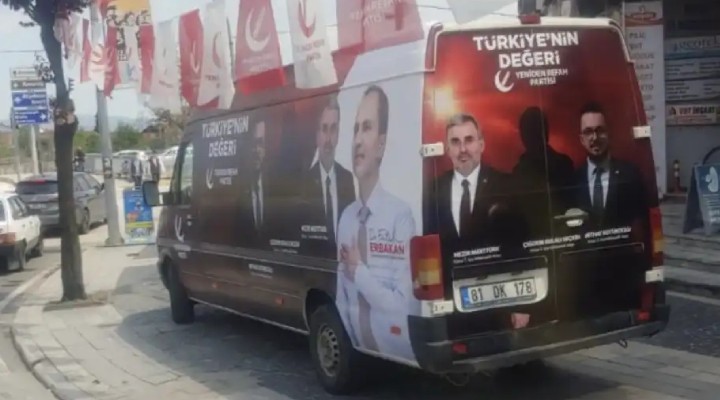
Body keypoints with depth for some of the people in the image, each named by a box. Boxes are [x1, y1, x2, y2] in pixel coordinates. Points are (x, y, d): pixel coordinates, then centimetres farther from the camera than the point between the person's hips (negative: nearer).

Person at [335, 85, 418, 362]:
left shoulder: (401, 215, -14)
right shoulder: (346, 218, 4)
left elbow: (405, 308, -17)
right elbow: (342, 300, 9)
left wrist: (360, 272, -12)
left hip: (397, 355, -3)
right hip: (359, 353, 3)